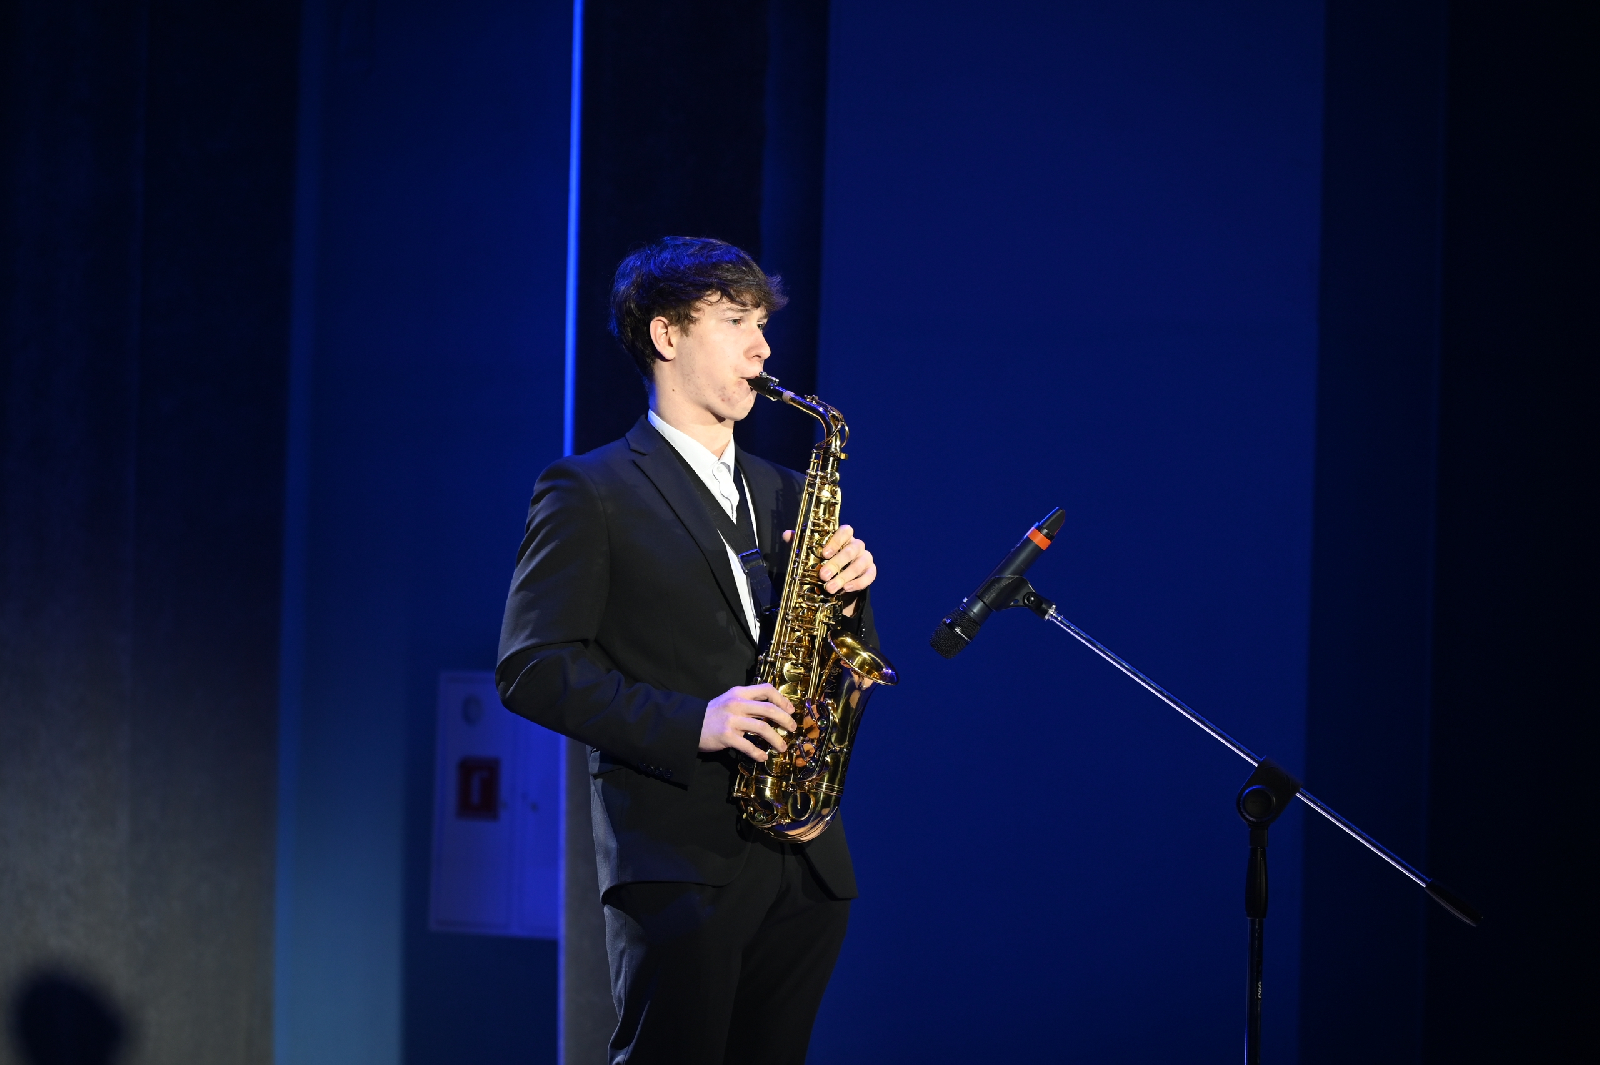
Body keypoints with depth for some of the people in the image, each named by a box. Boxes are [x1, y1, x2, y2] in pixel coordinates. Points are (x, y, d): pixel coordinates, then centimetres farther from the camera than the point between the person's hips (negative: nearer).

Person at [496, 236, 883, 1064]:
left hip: (805, 863, 6)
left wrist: (845, 592, -2)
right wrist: (687, 722, -20)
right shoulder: (588, 491, 0)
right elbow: (532, 667, -9)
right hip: (678, 860, -6)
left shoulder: (781, 492, 20)